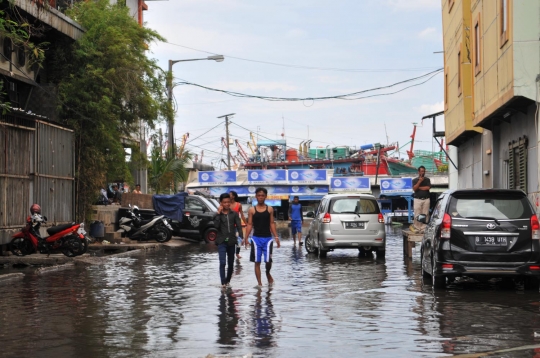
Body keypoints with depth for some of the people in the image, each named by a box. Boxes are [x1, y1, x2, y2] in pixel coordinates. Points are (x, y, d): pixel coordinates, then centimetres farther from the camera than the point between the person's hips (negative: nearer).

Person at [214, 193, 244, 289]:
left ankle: (228, 280, 25)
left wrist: (242, 237, -14)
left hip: (231, 241, 3)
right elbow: (216, 225, -16)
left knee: (231, 263, 10)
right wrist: (219, 213, -15)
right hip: (222, 241, -2)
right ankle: (223, 283, -15)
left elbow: (239, 226, 0)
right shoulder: (218, 215, 1)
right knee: (222, 262, -14)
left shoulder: (234, 214, 4)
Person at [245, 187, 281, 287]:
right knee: (257, 262, 1)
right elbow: (249, 225, 3)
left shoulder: (270, 209, 5)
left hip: (267, 238, 0)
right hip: (256, 238, 0)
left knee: (268, 260, -8)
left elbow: (272, 223, 7)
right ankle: (259, 283, 8)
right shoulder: (252, 210, 3)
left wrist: (276, 237, -1)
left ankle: (268, 273, 24)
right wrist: (246, 238, -6)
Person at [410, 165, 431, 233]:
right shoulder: (415, 180, 8)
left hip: (426, 199, 1)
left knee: (425, 215, -4)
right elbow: (414, 189, -7)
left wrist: (419, 187, -3)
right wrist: (419, 181, -12)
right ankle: (417, 228, 0)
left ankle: (423, 228, -2)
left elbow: (428, 187, -5)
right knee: (417, 215, -4)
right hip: (417, 199, -1)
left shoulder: (427, 179, 11)